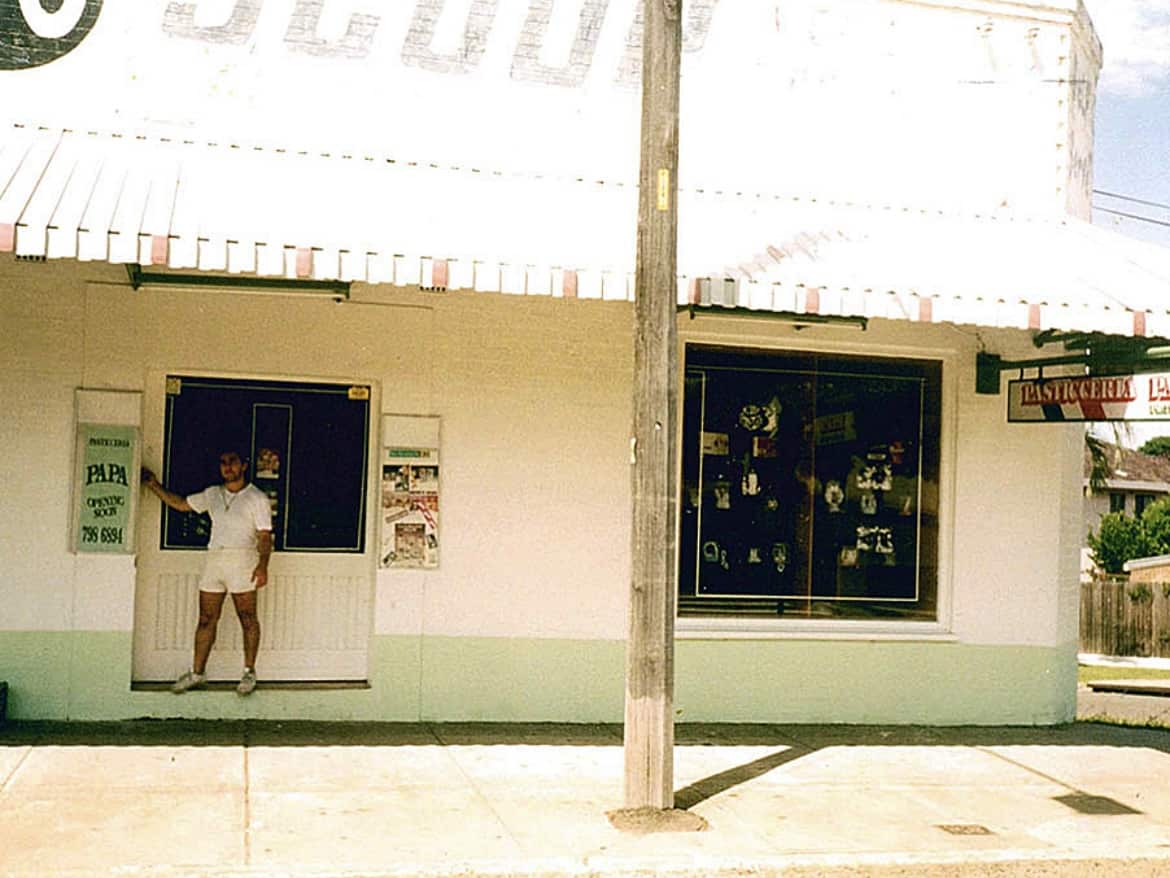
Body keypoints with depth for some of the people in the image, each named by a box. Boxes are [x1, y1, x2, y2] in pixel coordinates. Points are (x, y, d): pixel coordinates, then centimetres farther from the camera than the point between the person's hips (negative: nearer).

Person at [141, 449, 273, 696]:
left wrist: (262, 565, -18)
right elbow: (181, 503, 27)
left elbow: (264, 536, -5)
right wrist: (154, 485, 23)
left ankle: (249, 672, 8)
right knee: (206, 619, 6)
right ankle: (197, 672, 13)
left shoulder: (257, 498, 1)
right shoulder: (212, 494, 17)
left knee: (247, 619, -1)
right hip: (213, 558, 5)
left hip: (242, 558, -5)